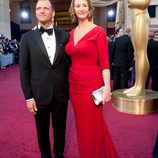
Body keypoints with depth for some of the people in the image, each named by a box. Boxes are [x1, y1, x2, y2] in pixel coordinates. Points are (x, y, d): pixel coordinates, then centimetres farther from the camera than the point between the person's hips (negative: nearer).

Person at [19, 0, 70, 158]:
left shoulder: (64, 35, 2)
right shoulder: (27, 37, -1)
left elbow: (69, 62, 7)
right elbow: (24, 70, -2)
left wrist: (68, 86, 1)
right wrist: (28, 97, -6)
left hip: (61, 94, 1)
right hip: (39, 95, -1)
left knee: (60, 129, 16)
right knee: (42, 132, 15)